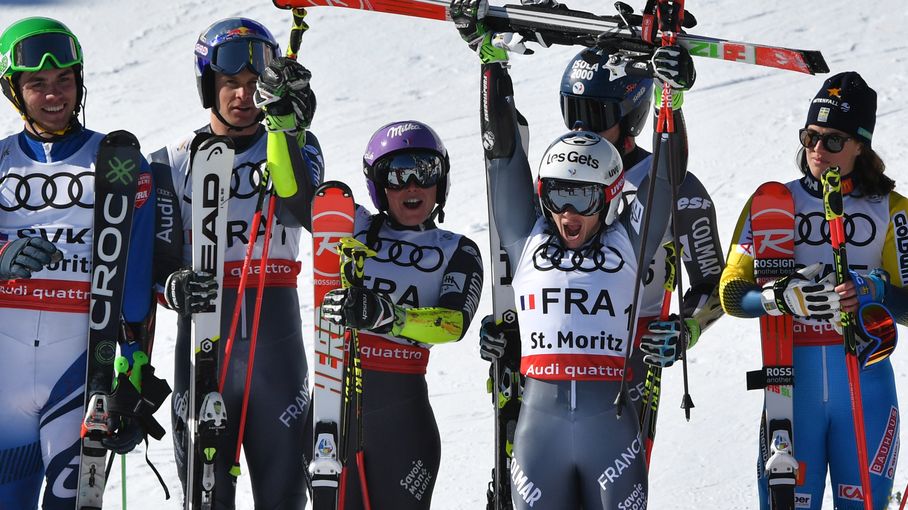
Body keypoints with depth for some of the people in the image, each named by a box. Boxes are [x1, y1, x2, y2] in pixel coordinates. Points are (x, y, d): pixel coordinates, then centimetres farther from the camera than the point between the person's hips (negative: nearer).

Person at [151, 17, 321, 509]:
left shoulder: (294, 146, 7)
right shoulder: (174, 162, 7)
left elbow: (307, 212, -15)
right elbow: (160, 260, 6)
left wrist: (287, 128, -28)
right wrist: (175, 286, -18)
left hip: (276, 336, 0)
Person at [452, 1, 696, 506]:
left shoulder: (629, 244, 9)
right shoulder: (529, 242, 13)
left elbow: (667, 172, 3)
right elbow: (505, 151, 12)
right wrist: (493, 61, 11)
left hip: (613, 423, -1)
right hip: (540, 421, 1)